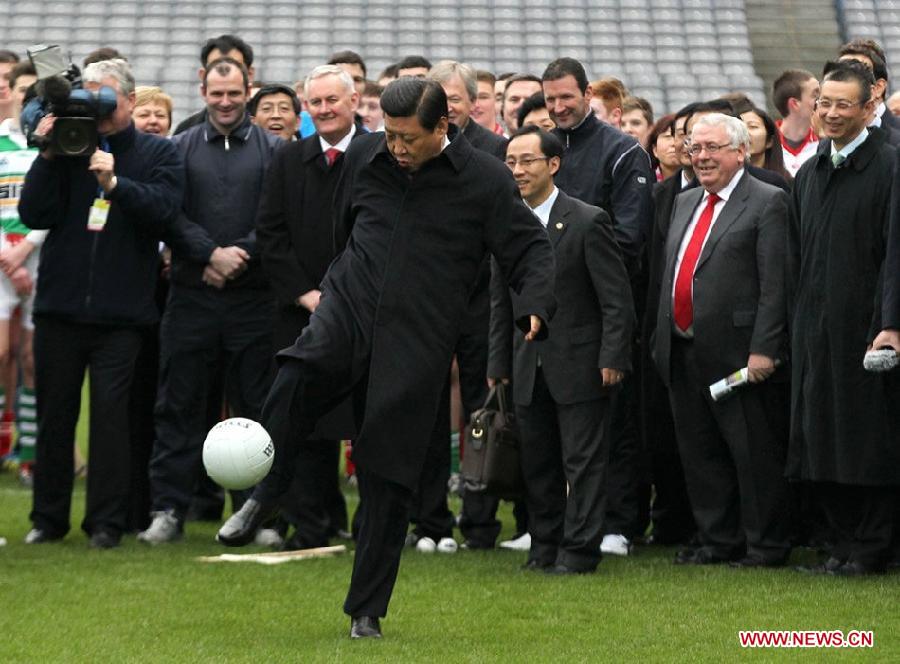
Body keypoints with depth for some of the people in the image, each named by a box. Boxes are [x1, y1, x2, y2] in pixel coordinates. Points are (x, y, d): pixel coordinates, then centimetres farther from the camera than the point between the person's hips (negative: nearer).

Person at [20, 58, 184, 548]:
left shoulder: (158, 155, 4)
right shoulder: (67, 148, 7)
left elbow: (164, 210, -12)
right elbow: (34, 214, -1)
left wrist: (114, 183, -21)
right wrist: (48, 158, -10)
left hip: (120, 311, -2)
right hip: (59, 305, 2)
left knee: (111, 412, -4)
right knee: (54, 412, 8)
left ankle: (107, 521, 1)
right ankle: (48, 517, 17)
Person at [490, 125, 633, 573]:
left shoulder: (587, 222, -9)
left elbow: (616, 298, -9)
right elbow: (500, 302, 14)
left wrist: (612, 358, -14)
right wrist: (498, 364, 11)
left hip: (579, 363, -6)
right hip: (529, 365, 6)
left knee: (582, 460, -2)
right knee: (536, 461, 10)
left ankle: (579, 548, 2)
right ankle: (545, 545, 19)